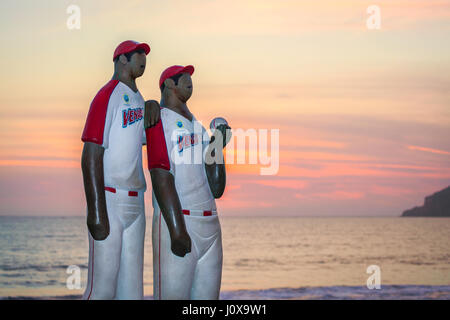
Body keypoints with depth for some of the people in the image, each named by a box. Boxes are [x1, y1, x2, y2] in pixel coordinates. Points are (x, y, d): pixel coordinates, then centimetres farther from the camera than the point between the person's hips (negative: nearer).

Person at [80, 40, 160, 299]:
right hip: (110, 199, -9)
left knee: (131, 287, 9)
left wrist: (152, 106, 11)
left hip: (135, 201, 9)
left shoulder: (137, 98, 17)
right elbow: (91, 156, -16)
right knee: (103, 288, -10)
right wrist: (96, 213, -22)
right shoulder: (108, 96, -9)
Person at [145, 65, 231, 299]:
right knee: (172, 295, -12)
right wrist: (176, 230, -22)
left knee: (207, 296, 5)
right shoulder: (159, 122, -1)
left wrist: (217, 147, 6)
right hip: (176, 222, -8)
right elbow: (162, 178, -14)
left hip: (209, 224, 8)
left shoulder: (198, 128, 23)